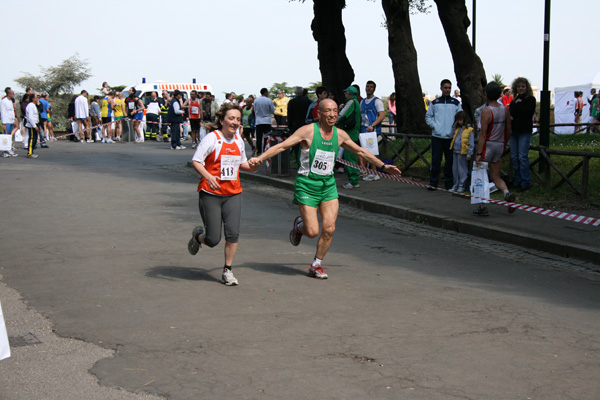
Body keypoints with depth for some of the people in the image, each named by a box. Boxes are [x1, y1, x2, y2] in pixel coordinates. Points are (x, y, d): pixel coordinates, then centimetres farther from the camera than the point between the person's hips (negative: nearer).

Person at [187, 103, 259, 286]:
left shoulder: (239, 140, 10)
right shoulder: (212, 138, -9)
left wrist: (253, 166, 2)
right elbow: (196, 161, -15)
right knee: (213, 240, -2)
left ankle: (227, 271, 8)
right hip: (210, 194, -4)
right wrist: (208, 177, -31)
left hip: (233, 194, 5)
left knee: (233, 233, -9)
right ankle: (198, 235, 34)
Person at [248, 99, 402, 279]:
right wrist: (260, 158, -27)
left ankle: (316, 265, 15)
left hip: (328, 185, 5)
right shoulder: (308, 131, -11)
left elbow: (360, 151, 19)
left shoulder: (340, 134, 4)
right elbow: (282, 146, -15)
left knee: (329, 229, -5)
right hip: (307, 185, -5)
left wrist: (383, 166, 23)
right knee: (312, 232, -9)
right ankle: (299, 225, 29)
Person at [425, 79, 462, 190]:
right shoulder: (435, 103, 7)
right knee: (436, 160, -1)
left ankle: (449, 184, 13)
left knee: (450, 161, 5)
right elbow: (428, 116, 11)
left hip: (451, 137, 0)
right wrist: (434, 126, -4)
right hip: (437, 136, 0)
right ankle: (433, 183, 5)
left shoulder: (456, 103, 7)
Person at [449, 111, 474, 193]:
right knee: (455, 169, 11)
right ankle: (456, 185, 20)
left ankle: (462, 185, 9)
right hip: (455, 152, 7)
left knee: (462, 169, 1)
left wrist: (469, 154, -12)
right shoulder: (457, 129, 12)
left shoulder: (469, 130, -7)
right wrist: (454, 125, 12)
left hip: (463, 153, -7)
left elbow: (471, 143, -8)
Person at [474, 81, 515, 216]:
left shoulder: (486, 111, -14)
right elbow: (509, 131, 11)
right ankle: (507, 193, -14)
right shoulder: (505, 109, 5)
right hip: (500, 145, 6)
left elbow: (483, 134, -18)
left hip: (488, 145, -6)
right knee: (496, 177, 14)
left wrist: (479, 153, -18)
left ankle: (482, 207, 5)